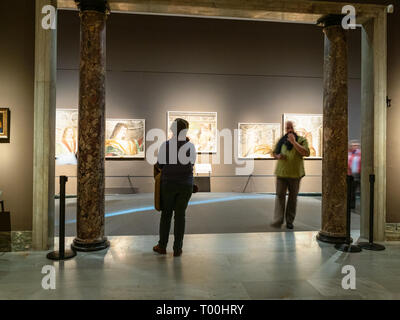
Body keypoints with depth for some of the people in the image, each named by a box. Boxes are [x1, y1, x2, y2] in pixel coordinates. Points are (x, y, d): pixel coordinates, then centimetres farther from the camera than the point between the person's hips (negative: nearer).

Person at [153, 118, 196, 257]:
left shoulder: (165, 145, -9)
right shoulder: (191, 146, -4)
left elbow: (159, 165, -1)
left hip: (168, 184, -1)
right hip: (186, 185, 1)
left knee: (166, 214, 13)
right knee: (180, 215, 9)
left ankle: (162, 246, 21)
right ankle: (177, 249, 13)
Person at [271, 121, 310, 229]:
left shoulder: (301, 140, 1)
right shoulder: (281, 140, 11)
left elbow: (306, 153, -15)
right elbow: (274, 152, 21)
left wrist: (294, 142, -19)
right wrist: (278, 156, -3)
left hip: (295, 174, -1)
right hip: (281, 173, 2)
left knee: (293, 197, 6)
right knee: (280, 196, -6)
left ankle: (290, 221, 17)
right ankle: (278, 221, -8)